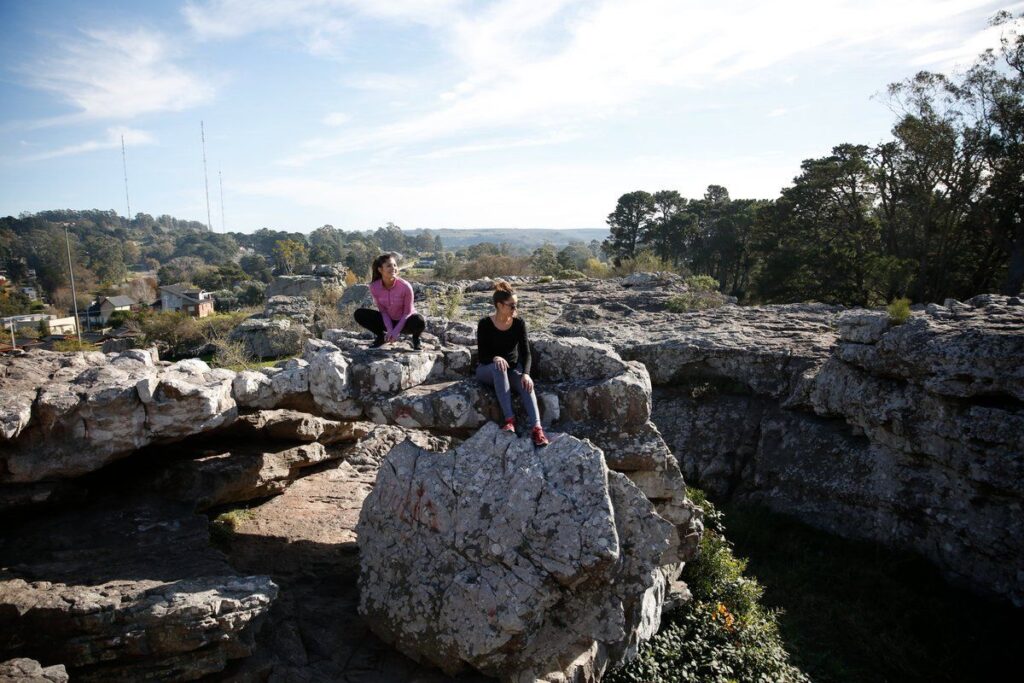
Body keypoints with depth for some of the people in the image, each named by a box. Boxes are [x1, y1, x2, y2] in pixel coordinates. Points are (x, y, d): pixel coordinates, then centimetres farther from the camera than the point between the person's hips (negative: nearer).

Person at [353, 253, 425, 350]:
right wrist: (390, 330, -19)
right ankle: (382, 336, 8)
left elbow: (407, 312, -16)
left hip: (404, 321, -3)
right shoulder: (374, 287, -17)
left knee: (420, 322, -37)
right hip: (388, 321, 3)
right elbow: (383, 311, -8)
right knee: (359, 314, -15)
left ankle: (415, 338, 1)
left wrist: (396, 331, -21)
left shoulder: (405, 286, -26)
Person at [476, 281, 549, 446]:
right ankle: (509, 419, -40)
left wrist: (526, 373, -30)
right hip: (487, 369, -2)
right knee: (499, 368, -38)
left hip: (513, 368, 2)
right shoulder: (485, 324, -12)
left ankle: (537, 428, -49)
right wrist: (495, 358, -37)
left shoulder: (519, 323, -6)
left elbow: (525, 352, -11)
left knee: (526, 383, -32)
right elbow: (481, 355, -14)